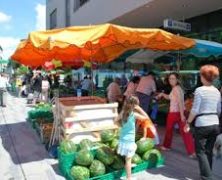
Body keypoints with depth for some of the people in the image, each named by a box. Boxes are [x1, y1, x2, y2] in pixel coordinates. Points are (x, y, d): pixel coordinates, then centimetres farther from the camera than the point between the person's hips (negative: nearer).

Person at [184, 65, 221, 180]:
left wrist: (188, 122, -5)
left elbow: (195, 110, -14)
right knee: (209, 151, 17)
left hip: (202, 124, -6)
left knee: (201, 152, 5)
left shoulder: (199, 90, -11)